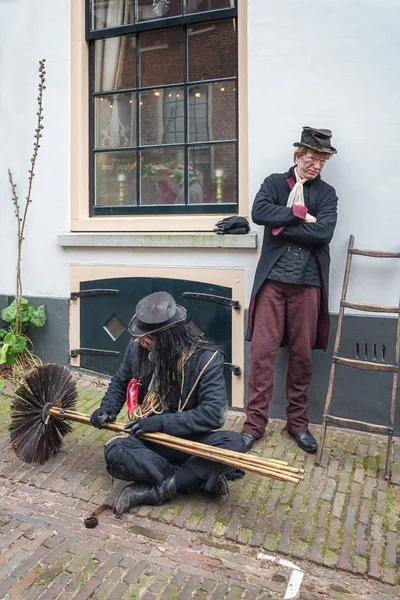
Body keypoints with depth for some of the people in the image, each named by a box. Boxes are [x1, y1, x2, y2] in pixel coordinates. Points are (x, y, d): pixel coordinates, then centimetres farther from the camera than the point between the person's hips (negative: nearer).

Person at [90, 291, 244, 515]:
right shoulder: (137, 348, -5)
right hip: (147, 439, 2)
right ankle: (202, 477, -21)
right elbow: (120, 383, 15)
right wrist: (108, 409, -5)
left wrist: (162, 423, -26)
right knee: (115, 452, -30)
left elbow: (214, 413, -22)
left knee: (233, 442, -31)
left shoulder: (205, 358, -17)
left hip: (188, 439, -2)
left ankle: (154, 491, -24)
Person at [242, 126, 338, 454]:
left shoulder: (326, 193, 10)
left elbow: (323, 233, -8)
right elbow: (259, 213, -11)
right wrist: (299, 213, -10)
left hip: (307, 283, 1)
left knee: (302, 355, 8)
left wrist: (280, 226, -7)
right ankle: (255, 423, 11)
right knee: (262, 352, -2)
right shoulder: (274, 183, 10)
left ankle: (298, 422, 24)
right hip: (273, 280, -1)